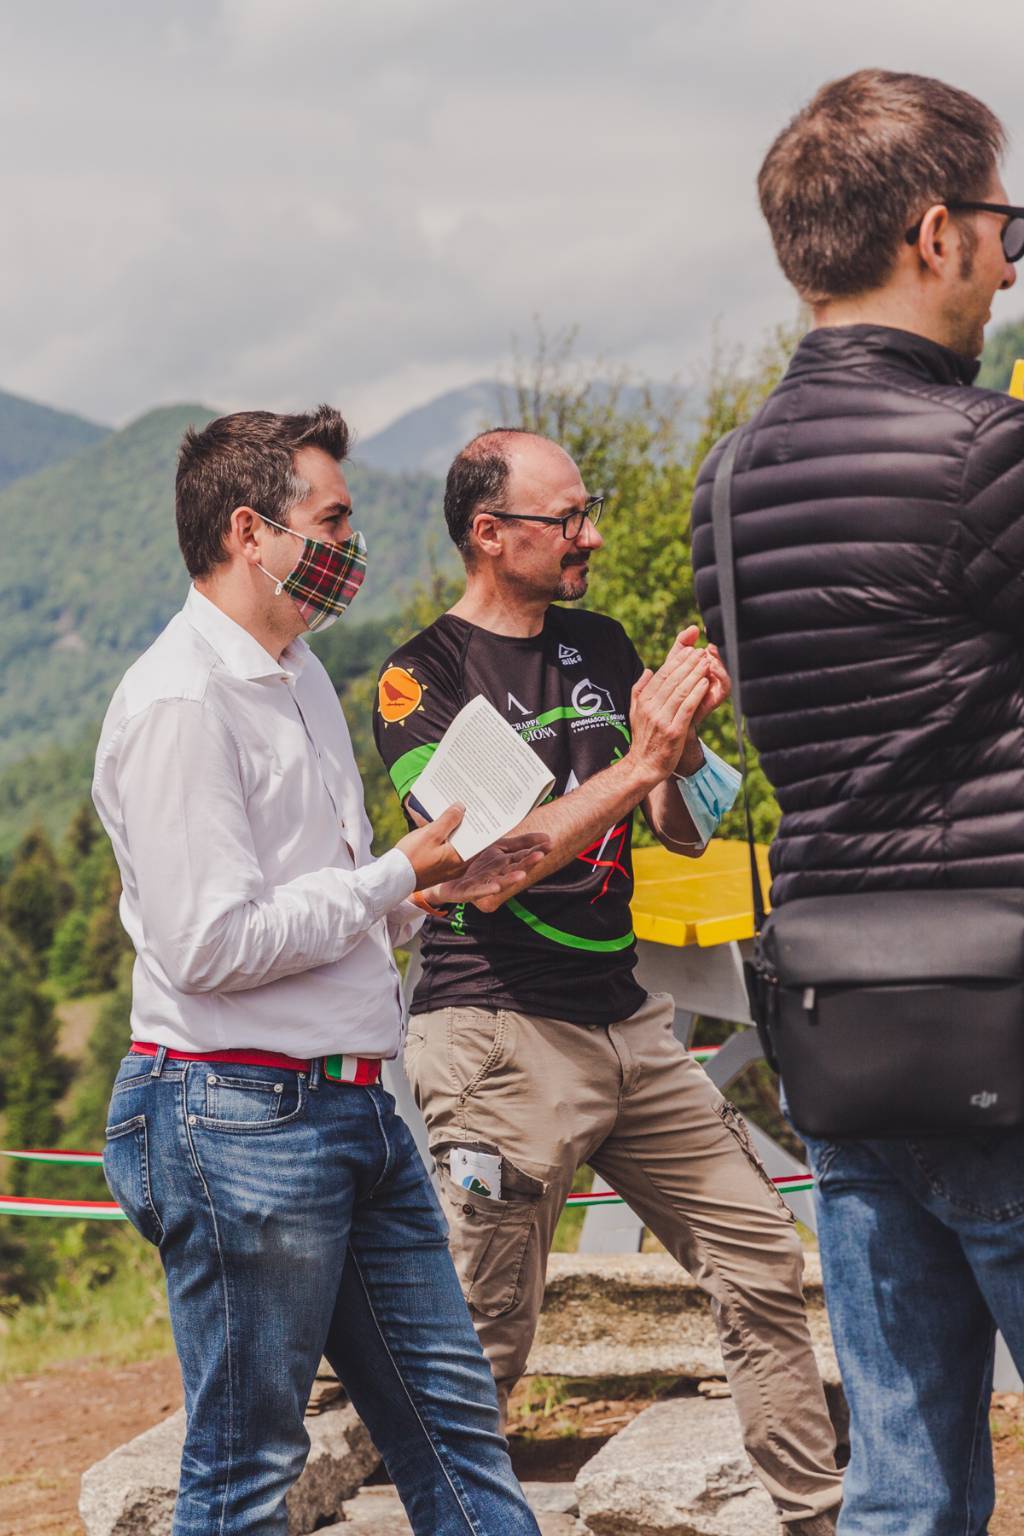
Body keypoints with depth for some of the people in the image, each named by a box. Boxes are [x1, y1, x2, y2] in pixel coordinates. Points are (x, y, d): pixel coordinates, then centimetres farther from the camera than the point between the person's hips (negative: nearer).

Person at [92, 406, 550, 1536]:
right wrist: (396, 878, -12)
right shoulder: (179, 700, -15)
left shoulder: (301, 679, 17)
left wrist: (437, 888, 6)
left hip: (351, 1104, 10)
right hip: (239, 1121, -9)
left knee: (453, 1416, 12)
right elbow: (211, 944, -22)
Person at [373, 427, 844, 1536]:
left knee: (761, 1261, 8)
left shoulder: (601, 647, 13)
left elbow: (686, 831, 14)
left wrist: (683, 737, -8)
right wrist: (635, 762, -23)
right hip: (497, 1032, -7)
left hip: (626, 1017, 7)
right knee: (481, 1345, -5)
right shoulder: (423, 677, -8)